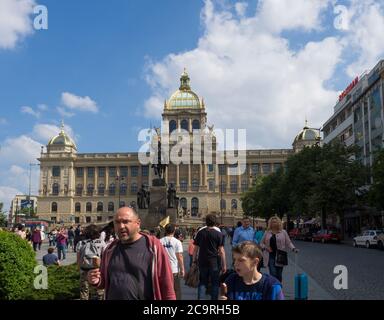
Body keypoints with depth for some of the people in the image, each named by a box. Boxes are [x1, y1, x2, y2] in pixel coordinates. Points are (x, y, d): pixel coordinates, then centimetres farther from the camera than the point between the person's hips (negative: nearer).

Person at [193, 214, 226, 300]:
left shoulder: (200, 233, 1)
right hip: (214, 262, -2)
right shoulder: (218, 234, -6)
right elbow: (221, 251, -7)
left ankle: (199, 298, 6)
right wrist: (224, 265, -2)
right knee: (215, 283, 9)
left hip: (202, 261, 3)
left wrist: (194, 260, 13)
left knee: (202, 282, 14)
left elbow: (196, 248, 4)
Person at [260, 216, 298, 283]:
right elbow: (261, 243, 14)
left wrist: (293, 248, -12)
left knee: (279, 274, 6)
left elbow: (288, 242, 5)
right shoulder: (267, 232, 8)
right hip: (270, 256, 0)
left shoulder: (283, 232, 5)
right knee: (272, 274, -9)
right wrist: (265, 248, -5)